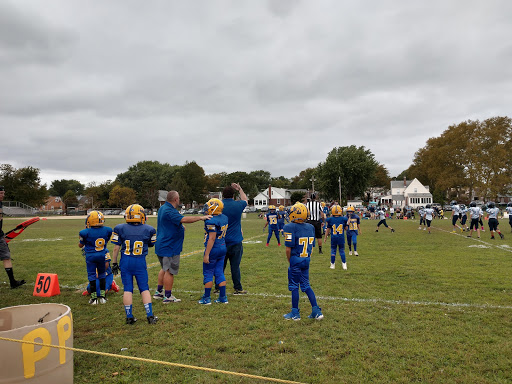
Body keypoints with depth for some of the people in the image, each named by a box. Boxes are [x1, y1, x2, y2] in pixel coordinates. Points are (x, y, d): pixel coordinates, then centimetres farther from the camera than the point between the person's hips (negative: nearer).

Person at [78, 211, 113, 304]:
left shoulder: (86, 232, -18)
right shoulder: (107, 230, -9)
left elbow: (80, 245, -1)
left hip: (91, 256, -3)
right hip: (102, 255, 3)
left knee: (92, 276, 9)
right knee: (102, 275, 18)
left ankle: (94, 298, 12)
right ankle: (102, 296, 20)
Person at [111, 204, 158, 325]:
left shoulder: (120, 229, -6)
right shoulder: (148, 230, -5)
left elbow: (116, 248, -2)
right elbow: (151, 245, 12)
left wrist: (114, 263, 8)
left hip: (125, 262, 1)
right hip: (140, 262, 0)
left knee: (127, 289, 8)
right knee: (144, 289, 9)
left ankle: (129, 316, 13)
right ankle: (150, 315, 8)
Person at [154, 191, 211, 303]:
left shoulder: (163, 208, 13)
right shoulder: (169, 211, -21)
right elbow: (183, 219, -34)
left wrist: (179, 227, 20)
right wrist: (201, 217, -30)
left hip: (162, 245, 11)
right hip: (169, 247, -11)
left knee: (165, 269, 22)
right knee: (169, 271, -1)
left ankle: (158, 292, 32)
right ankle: (168, 297, 8)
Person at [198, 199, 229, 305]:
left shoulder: (211, 221, -20)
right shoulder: (224, 218, 5)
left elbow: (212, 238, -22)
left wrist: (206, 254, -19)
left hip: (213, 249, -8)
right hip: (223, 248, 8)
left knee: (208, 273, 5)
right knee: (219, 273, 14)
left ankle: (206, 298, 13)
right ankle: (223, 297, 17)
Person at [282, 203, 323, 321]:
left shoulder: (291, 227, -16)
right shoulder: (311, 227, 5)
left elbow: (288, 249, -15)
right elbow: (311, 247, 11)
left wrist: (290, 262, -2)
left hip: (296, 260, -6)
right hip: (306, 260, 6)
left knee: (294, 286, 6)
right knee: (306, 285, 16)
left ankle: (295, 313, 16)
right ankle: (316, 311, 15)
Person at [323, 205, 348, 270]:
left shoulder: (330, 219, -5)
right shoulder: (343, 219, -5)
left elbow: (328, 229, 3)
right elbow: (346, 228, 9)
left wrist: (325, 237, 14)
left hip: (333, 238, 0)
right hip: (341, 238, 0)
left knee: (333, 250, 10)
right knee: (342, 250, 12)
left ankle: (332, 264, 14)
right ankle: (344, 264, 11)